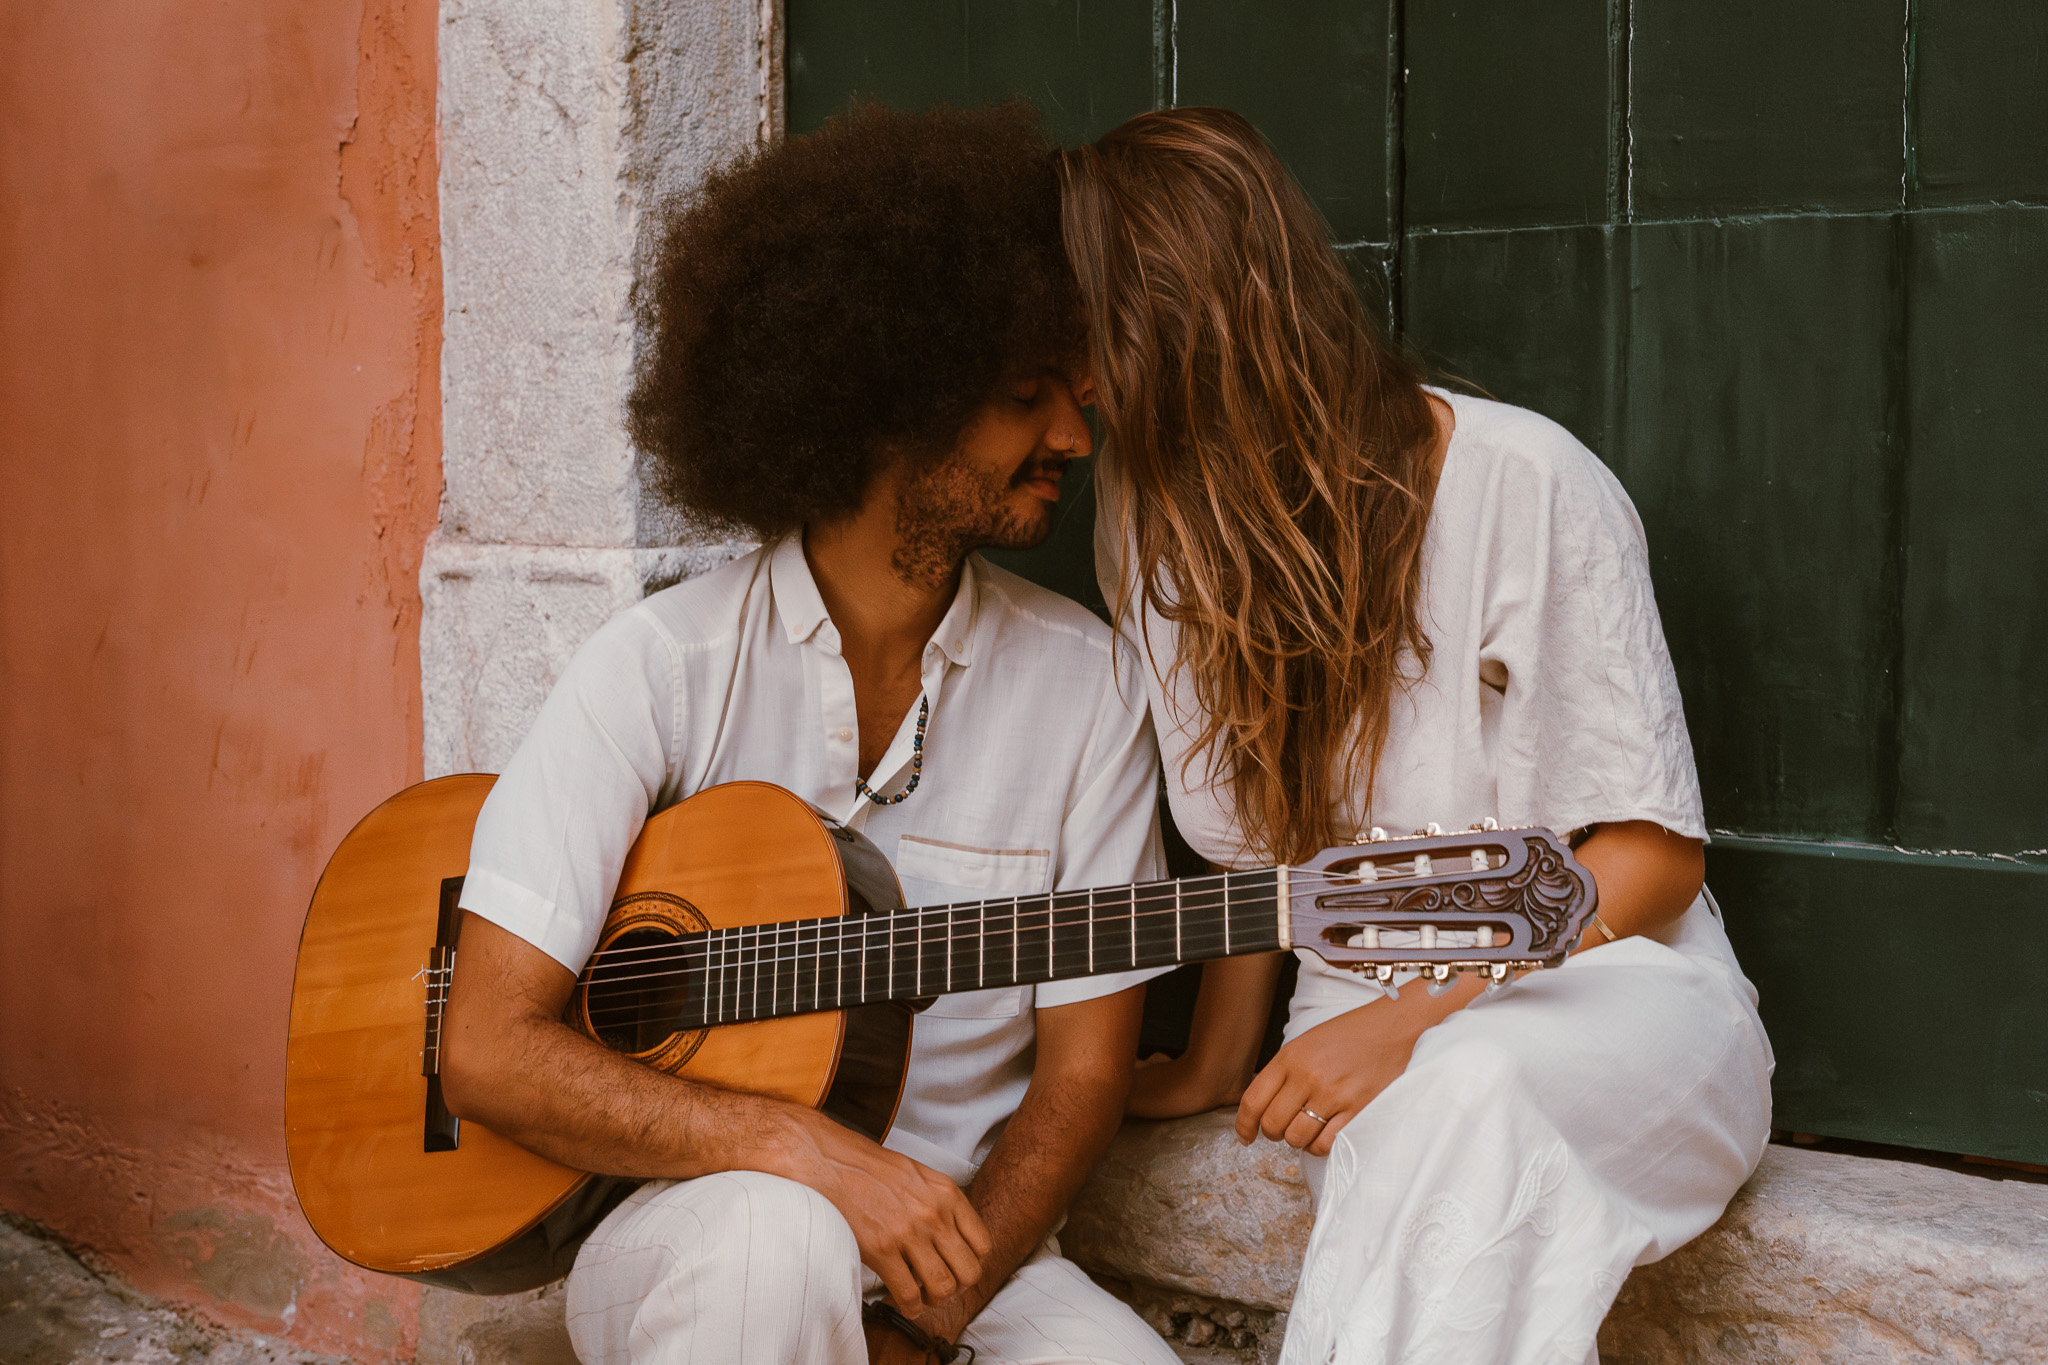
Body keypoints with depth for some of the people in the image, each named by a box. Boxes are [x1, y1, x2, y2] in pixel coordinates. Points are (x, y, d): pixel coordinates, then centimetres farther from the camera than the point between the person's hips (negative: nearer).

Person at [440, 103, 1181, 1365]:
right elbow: (490, 1054, -13)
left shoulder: (1079, 679, -1)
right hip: (680, 1231, -2)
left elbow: (1081, 1075, 1)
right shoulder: (666, 666, -10)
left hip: (961, 1238, 2)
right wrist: (814, 1155, -24)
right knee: (780, 1238, -35)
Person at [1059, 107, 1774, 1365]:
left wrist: (1411, 1021, -21)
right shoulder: (1172, 529, 2)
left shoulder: (1528, 483, -15)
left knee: (1463, 1089, -38)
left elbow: (1654, 851, -11)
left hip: (1609, 988, -3)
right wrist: (1216, 1070, 4)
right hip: (1373, 1026, 4)